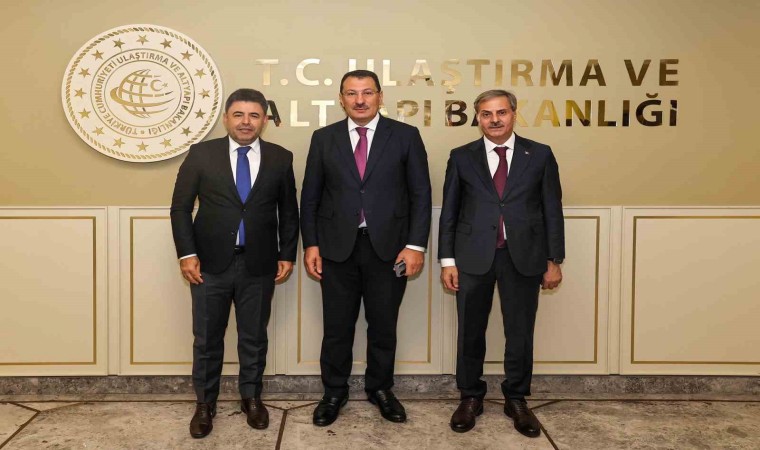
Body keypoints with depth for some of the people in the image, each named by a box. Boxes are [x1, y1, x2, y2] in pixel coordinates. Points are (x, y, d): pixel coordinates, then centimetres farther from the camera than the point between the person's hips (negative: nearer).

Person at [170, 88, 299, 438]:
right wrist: (186, 254, -6)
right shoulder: (201, 154, 0)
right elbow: (180, 207, 1)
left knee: (254, 337, 13)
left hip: (259, 265, 1)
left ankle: (251, 397, 32)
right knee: (207, 338, 10)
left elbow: (289, 211, 9)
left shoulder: (280, 158, 3)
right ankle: (205, 402, 28)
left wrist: (287, 255, 3)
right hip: (211, 264, 0)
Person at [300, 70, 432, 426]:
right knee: (337, 326, 9)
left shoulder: (405, 136, 1)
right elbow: (310, 196, 7)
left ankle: (380, 389, 32)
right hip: (337, 247, 1)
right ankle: (334, 392, 28)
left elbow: (421, 194, -1)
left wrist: (416, 245, -8)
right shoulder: (323, 139, 6)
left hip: (388, 247, -1)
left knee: (384, 325, 11)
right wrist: (310, 244, 0)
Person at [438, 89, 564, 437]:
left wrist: (554, 261, 1)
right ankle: (470, 398, 27)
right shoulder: (462, 157, 5)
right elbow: (449, 211, 4)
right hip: (473, 256, 0)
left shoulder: (540, 155, 4)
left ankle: (516, 400, 27)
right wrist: (447, 259, -2)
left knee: (520, 333, 9)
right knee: (470, 332, 9)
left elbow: (552, 211, 4)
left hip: (523, 257, 0)